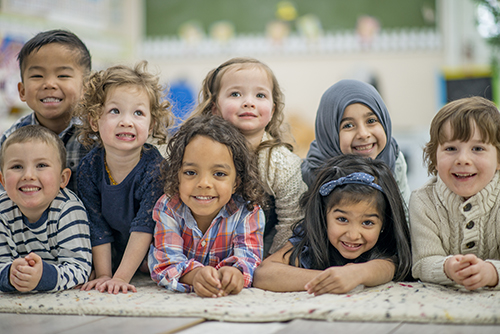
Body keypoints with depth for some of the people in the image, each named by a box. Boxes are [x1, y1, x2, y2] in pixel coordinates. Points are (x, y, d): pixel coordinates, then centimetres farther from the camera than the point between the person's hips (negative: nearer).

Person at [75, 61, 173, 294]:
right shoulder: (89, 168, -11)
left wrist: (121, 277, -30)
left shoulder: (155, 167, -22)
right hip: (113, 261, 4)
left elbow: (145, 226, -25)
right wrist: (104, 276, -15)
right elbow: (97, 227, -7)